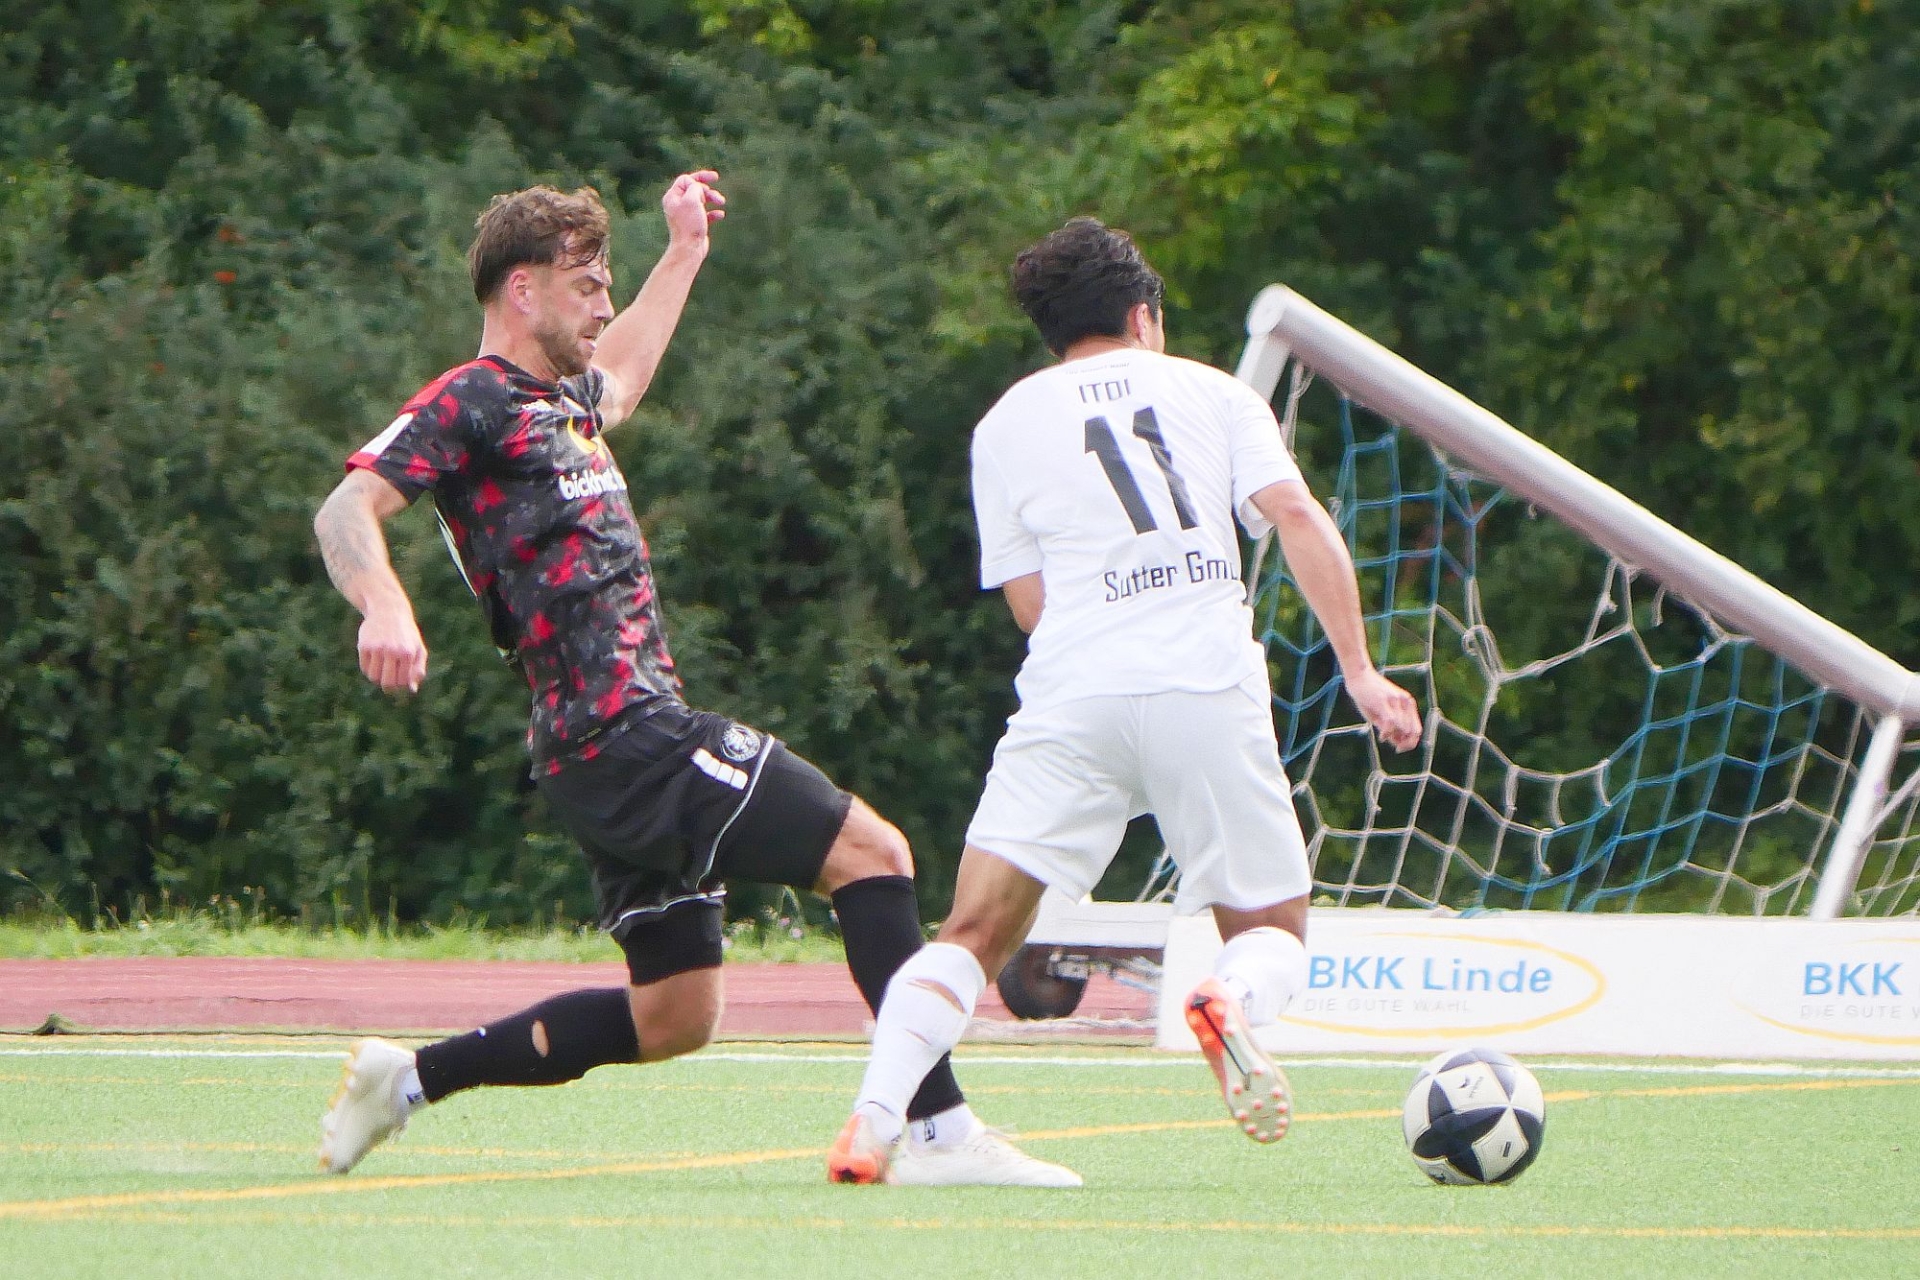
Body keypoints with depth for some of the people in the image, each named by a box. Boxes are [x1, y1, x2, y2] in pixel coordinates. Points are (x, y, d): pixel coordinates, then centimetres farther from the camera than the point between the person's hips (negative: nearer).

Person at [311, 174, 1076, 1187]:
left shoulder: (560, 401, 22)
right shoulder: (469, 404, -6)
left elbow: (617, 378, 47)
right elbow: (346, 511, -19)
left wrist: (683, 253, 54)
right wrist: (385, 609, -39)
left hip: (645, 737, 11)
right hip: (626, 745, -11)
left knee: (673, 1018, 13)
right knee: (871, 851, -14)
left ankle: (409, 1077, 20)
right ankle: (939, 1131, -19)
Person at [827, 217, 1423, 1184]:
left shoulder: (1006, 423, 17)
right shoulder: (1212, 393, 16)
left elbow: (1030, 602, 13)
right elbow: (1299, 518, 1)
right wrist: (1359, 670, -1)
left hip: (1072, 700, 0)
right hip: (1210, 688, 0)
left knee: (974, 933, 2)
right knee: (1274, 933, 12)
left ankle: (874, 1121, -20)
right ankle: (1230, 1000, -24)